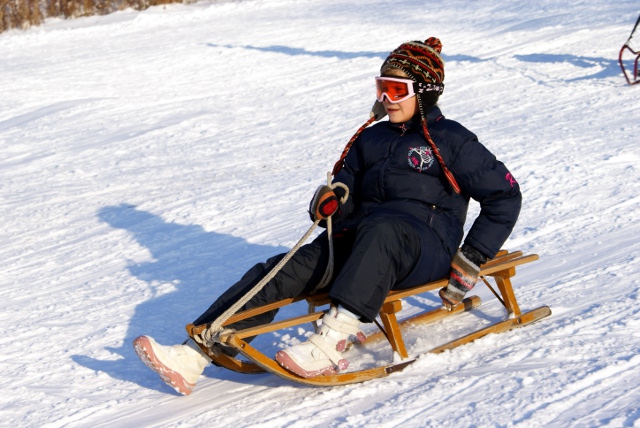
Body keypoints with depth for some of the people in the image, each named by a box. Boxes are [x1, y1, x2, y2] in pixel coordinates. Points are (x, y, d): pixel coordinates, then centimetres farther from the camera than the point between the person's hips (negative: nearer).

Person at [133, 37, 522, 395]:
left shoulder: (452, 142, 5)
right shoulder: (371, 139, 21)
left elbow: (505, 196, 4)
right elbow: (348, 198, 25)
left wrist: (470, 262, -4)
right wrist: (331, 203, -2)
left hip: (426, 247, -5)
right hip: (358, 241, 5)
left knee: (381, 228, -42)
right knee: (280, 272, -19)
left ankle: (330, 345, -53)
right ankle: (191, 358, -31)